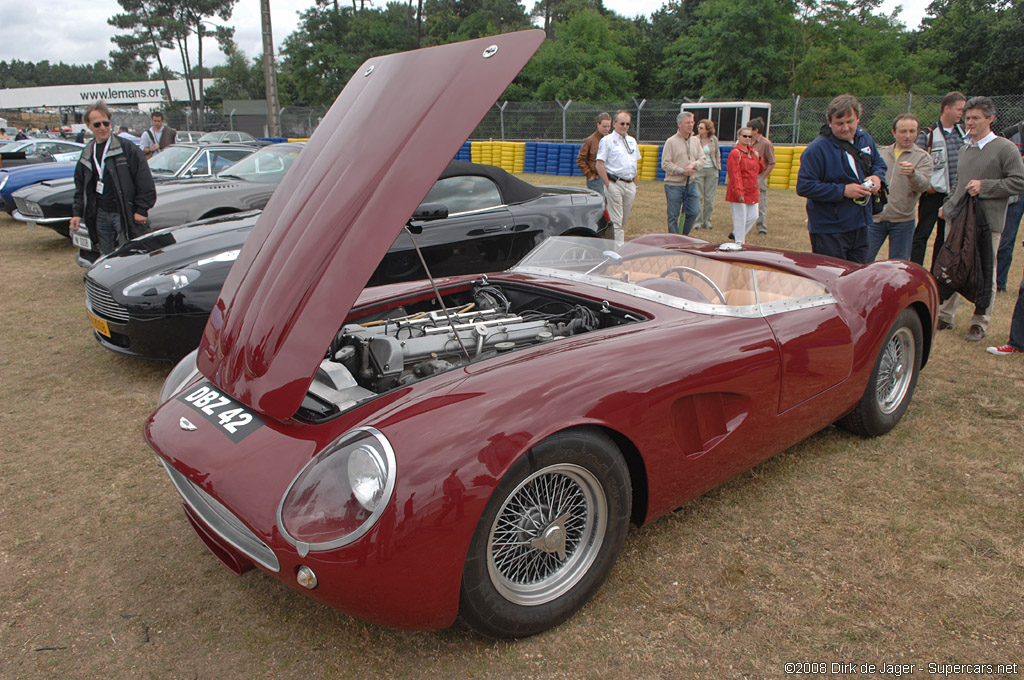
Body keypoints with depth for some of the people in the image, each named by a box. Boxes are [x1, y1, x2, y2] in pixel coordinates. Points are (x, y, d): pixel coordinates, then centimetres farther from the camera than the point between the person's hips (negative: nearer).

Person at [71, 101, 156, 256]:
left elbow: (145, 183, -9)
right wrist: (77, 213, 11)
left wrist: (141, 210, -12)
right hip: (101, 215, 6)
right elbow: (80, 188, 20)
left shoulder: (126, 148, -6)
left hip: (125, 214, -6)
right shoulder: (87, 154, 13)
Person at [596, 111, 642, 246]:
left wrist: (635, 184, 16)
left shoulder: (632, 141, 17)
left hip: (630, 185, 6)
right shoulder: (607, 140, -2)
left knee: (624, 220, 12)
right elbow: (600, 164, -8)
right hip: (615, 184, -6)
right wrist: (607, 185, -14)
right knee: (616, 220, -6)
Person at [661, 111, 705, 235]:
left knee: (693, 213, 4)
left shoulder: (695, 140, 10)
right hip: (674, 184, -5)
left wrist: (693, 165, -12)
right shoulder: (671, 141, -6)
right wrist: (682, 171, -17)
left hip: (691, 183, 5)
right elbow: (665, 164, -11)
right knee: (673, 216, 1)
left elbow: (702, 159, 10)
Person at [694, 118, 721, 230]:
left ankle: (706, 220, 13)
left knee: (709, 197, 3)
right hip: (698, 170, -2)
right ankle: (698, 221, 4)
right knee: (698, 197, -4)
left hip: (712, 171, 2)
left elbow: (717, 155, 15)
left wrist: (718, 168, 11)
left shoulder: (714, 140, 5)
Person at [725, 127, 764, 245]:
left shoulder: (753, 152, 13)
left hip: (752, 191, 8)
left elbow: (759, 169, 18)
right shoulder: (735, 153, -11)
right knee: (740, 219, -3)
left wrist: (758, 157, 0)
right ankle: (739, 242, 9)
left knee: (753, 217, 9)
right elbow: (734, 174, -17)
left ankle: (736, 234, 28)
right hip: (739, 193, -8)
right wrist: (738, 192, -23)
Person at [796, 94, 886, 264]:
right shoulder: (817, 149, -17)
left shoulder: (864, 138, 7)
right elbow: (804, 187, -21)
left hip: (860, 226, 7)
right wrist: (843, 190, -22)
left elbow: (878, 162, 23)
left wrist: (876, 176, -2)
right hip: (828, 232, -7)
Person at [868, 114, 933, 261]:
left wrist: (912, 173, -34)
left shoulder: (923, 157, 1)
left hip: (903, 221, -2)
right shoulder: (880, 153, 10)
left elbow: (923, 185, -15)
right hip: (875, 217, 2)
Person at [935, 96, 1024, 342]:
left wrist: (984, 186, -16)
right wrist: (947, 206, 17)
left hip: (988, 222, -6)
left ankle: (980, 323, 12)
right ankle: (944, 316, 19)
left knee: (986, 274, 2)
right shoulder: (965, 149, 15)